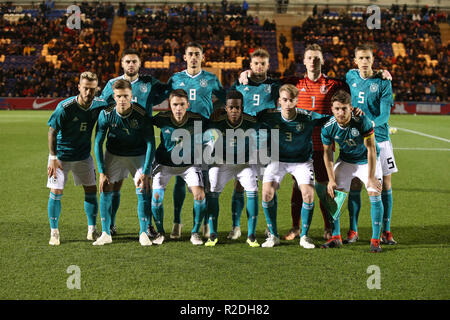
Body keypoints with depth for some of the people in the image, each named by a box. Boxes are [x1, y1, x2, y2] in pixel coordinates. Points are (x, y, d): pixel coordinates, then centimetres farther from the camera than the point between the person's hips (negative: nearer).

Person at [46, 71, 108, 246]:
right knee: (56, 192, -6)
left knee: (91, 190, 4)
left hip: (84, 155, 4)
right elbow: (52, 132, -16)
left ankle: (92, 230, 17)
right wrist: (53, 158, -19)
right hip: (61, 154, -4)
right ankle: (54, 232, 7)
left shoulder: (99, 105, -12)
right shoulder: (65, 107, -24)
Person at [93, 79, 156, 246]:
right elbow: (98, 142, -12)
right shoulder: (106, 114, -22)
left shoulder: (141, 115, -26)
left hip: (138, 155, -1)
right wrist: (102, 172, -15)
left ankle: (143, 233, 1)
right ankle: (106, 234, 4)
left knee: (143, 192, -12)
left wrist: (146, 173, -22)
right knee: (105, 190, -7)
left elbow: (151, 144, -19)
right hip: (113, 155, 1)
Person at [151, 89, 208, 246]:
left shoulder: (197, 120, -19)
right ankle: (160, 232, 10)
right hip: (164, 163, 0)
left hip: (189, 163, 0)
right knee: (156, 195, -15)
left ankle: (195, 233, 4)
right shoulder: (161, 119, -18)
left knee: (200, 194, -18)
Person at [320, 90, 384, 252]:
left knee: (374, 194, -16)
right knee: (333, 193, -7)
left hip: (367, 160, -3)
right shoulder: (328, 127, -20)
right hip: (345, 160, 3)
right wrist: (331, 179, -7)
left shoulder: (362, 121, -30)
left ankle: (375, 240, -7)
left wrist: (371, 177, -22)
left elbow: (371, 149, -23)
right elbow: (327, 152, -4)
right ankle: (336, 237, 6)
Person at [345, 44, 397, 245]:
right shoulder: (350, 77, 6)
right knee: (355, 185, 1)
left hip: (379, 137, -2)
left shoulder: (383, 82, -3)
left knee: (385, 184, 0)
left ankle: (386, 232, 10)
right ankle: (353, 231, 11)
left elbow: (385, 114, -10)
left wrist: (372, 124, -28)